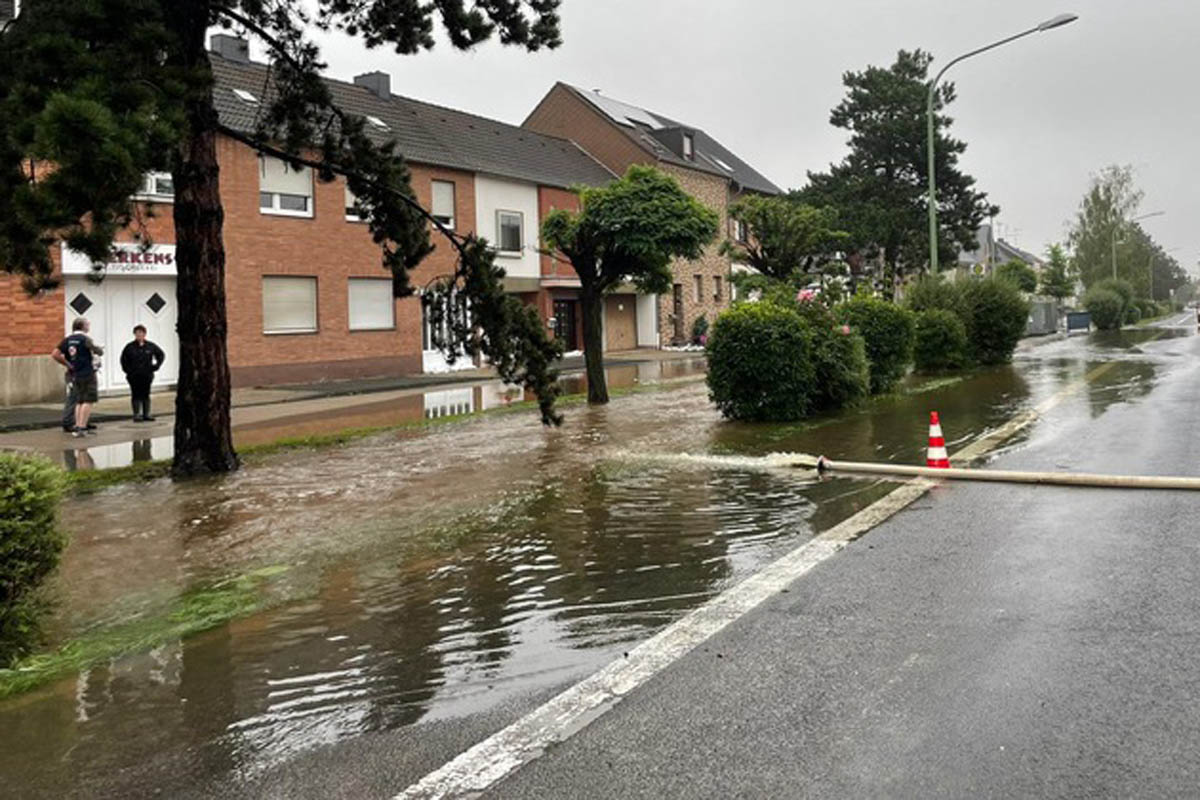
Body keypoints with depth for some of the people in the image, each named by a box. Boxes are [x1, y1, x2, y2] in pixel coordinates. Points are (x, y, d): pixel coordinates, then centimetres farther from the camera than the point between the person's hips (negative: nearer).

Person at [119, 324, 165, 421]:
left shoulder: (151, 346, 2)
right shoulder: (130, 347, -1)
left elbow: (161, 355, 13)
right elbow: (123, 359, 9)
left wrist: (155, 366, 4)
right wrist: (127, 369, 0)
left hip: (147, 375, 1)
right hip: (134, 376, -1)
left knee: (146, 395, 7)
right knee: (136, 395, -1)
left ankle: (146, 414, 11)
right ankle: (136, 415, 2)